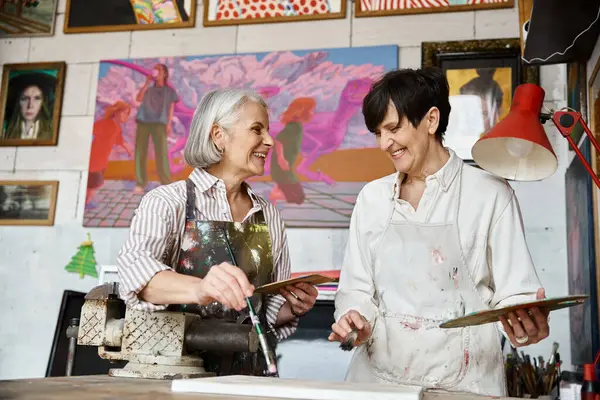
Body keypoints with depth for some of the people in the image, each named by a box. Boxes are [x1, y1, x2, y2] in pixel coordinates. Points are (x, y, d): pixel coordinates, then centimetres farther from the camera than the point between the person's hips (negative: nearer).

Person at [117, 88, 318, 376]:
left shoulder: (269, 216, 12)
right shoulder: (167, 201, -2)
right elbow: (135, 267, -21)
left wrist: (293, 307, -3)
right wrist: (200, 289, -37)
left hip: (248, 373, 4)